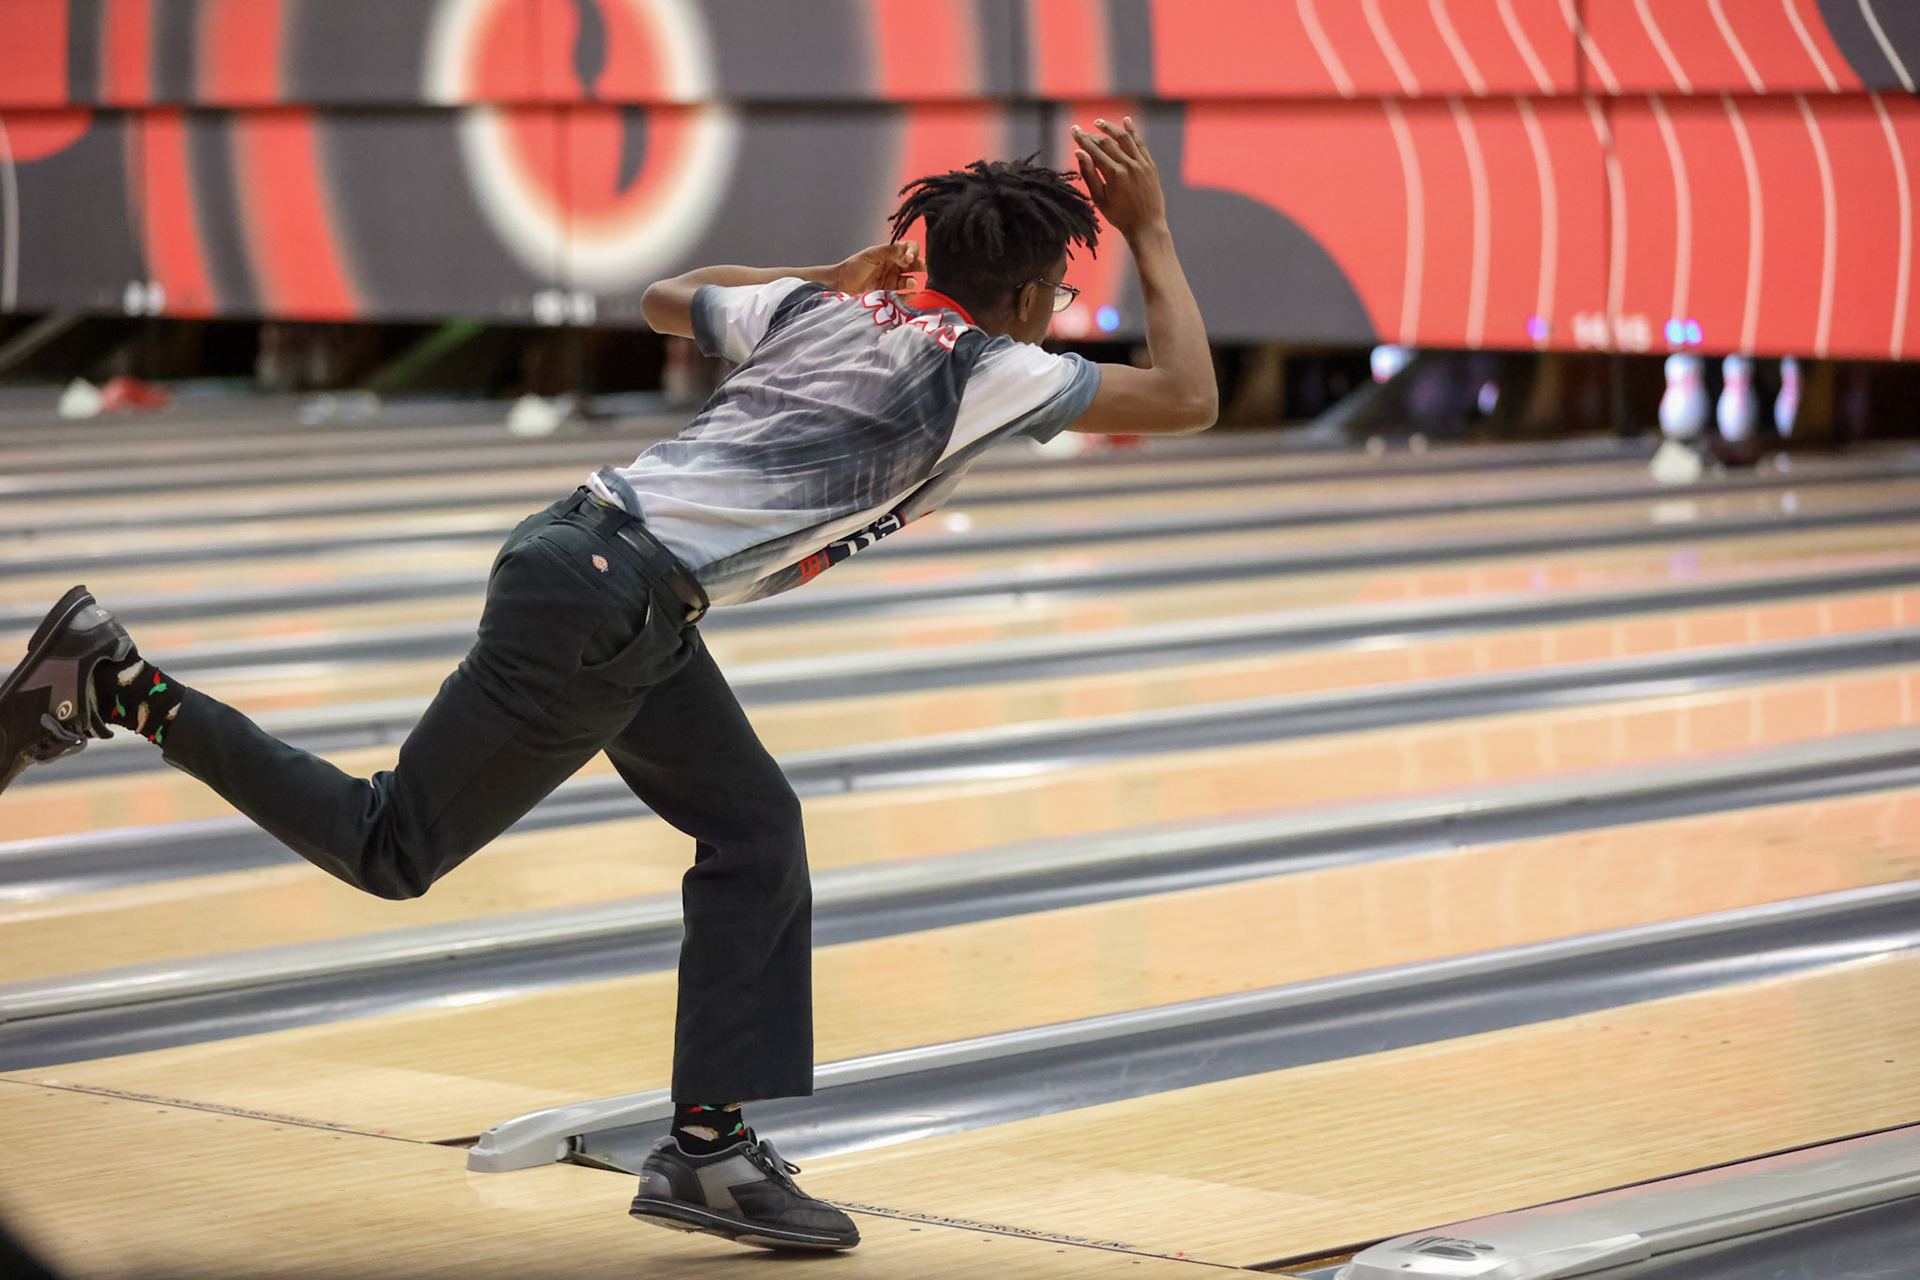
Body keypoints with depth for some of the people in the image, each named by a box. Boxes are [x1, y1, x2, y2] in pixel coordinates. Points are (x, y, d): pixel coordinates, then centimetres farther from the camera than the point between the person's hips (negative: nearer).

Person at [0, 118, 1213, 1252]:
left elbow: (667, 298, 32)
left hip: (592, 549, 9)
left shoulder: (820, 310, 14)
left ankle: (708, 1147, 11)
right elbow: (1186, 399, -7)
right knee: (395, 847, 4)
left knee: (753, 831, 10)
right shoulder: (978, 368, -8)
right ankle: (123, 689, 6)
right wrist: (1152, 231, 1)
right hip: (602, 608, -9)